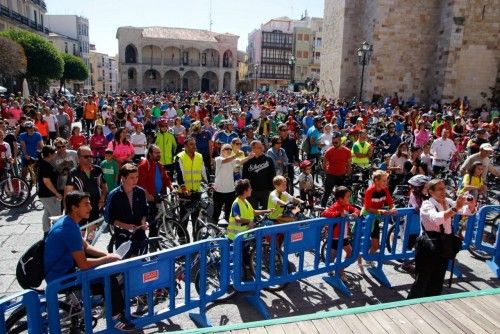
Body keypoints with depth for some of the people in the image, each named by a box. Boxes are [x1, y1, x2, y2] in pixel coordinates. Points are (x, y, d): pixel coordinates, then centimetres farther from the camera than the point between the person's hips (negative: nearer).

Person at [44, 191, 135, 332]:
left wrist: (107, 255, -3)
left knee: (107, 268, 13)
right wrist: (108, 259, -15)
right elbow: (83, 264, -28)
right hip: (60, 278, -9)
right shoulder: (69, 229, -29)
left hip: (64, 267, 10)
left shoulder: (68, 221, 1)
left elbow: (85, 246, 11)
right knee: (110, 281, -11)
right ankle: (117, 317, 6)